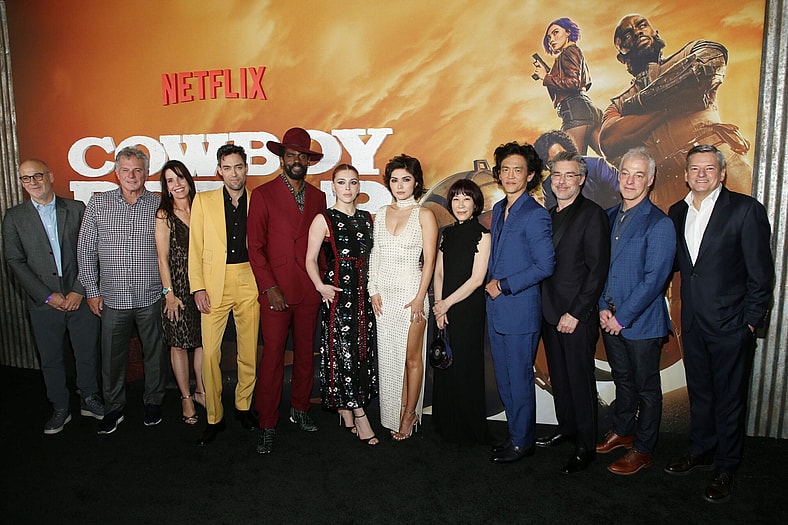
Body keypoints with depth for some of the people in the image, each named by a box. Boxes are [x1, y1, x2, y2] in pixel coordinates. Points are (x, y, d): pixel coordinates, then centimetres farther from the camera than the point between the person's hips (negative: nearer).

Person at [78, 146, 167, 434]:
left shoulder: (160, 205, -1)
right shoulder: (98, 203, 1)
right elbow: (85, 249, 5)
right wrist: (91, 290, 2)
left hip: (151, 297, -1)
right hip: (112, 297, 1)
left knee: (154, 353, 11)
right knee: (112, 356, 11)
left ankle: (153, 401, 31)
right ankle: (113, 408, 30)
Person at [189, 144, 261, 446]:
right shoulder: (203, 201, 6)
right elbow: (195, 248, 4)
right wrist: (198, 288, -4)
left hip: (249, 283, 1)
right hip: (215, 285, 0)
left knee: (249, 351, 8)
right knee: (210, 353, -1)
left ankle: (243, 406, 28)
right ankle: (214, 418, 14)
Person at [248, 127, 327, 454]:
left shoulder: (317, 197, 12)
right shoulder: (263, 194, 0)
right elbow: (255, 246, -4)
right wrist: (269, 288, -10)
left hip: (309, 290, 4)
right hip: (276, 290, -3)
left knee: (305, 353, 11)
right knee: (273, 356, -1)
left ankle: (300, 409, 29)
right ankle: (267, 424, 11)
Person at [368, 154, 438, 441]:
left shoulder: (424, 215, -3)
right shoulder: (381, 214, 11)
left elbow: (429, 260, -7)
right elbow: (374, 254, 12)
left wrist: (420, 297, -13)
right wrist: (373, 290, 3)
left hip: (411, 292, -4)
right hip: (384, 293, 5)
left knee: (411, 356, 3)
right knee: (388, 355, 9)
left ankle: (410, 413, 18)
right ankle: (394, 414, 21)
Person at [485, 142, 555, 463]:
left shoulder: (535, 215, -13)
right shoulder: (498, 209, 12)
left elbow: (545, 266, -17)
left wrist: (504, 286, -15)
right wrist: (491, 284, 9)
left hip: (521, 311, -8)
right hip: (496, 309, 8)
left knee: (519, 379, 4)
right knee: (504, 379, 16)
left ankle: (522, 442, 21)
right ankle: (516, 434, 32)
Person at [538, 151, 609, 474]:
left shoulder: (593, 215, -10)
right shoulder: (550, 216, 12)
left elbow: (598, 270, -14)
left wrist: (576, 313, -15)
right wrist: (547, 308, 8)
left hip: (578, 317, -7)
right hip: (550, 313, 7)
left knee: (580, 380, 4)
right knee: (559, 377, 17)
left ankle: (585, 446, 18)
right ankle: (566, 428, 35)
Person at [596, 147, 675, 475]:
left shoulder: (659, 224, -13)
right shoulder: (609, 217, 7)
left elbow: (654, 279, -18)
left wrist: (622, 317, -16)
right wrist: (604, 307, -1)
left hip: (642, 322, -6)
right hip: (610, 319, 6)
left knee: (646, 388, 9)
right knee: (622, 380, 21)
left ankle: (642, 450, 24)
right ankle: (622, 431, 39)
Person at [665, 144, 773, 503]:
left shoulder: (745, 209, -10)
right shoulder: (677, 212, 7)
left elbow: (761, 271, -9)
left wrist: (752, 320, -10)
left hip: (730, 324, -5)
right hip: (693, 322, 5)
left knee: (729, 399, 8)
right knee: (699, 392, 18)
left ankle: (725, 468, 25)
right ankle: (701, 451, 36)